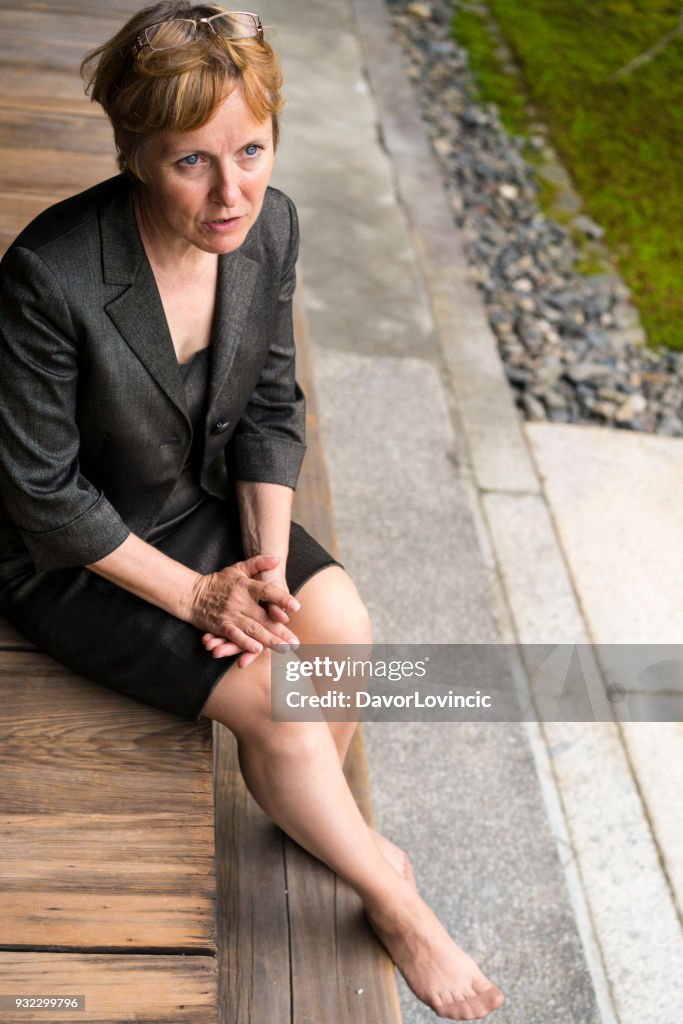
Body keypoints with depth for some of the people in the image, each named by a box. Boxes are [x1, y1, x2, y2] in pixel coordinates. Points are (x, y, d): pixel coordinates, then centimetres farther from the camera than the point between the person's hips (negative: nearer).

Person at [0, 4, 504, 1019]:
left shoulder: (268, 223, -13)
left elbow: (272, 406, -2)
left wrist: (267, 560, -11)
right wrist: (190, 593, -18)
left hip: (205, 498, 5)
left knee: (342, 624, -14)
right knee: (276, 699, -16)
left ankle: (316, 820, 18)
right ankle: (398, 913, 9)